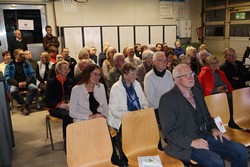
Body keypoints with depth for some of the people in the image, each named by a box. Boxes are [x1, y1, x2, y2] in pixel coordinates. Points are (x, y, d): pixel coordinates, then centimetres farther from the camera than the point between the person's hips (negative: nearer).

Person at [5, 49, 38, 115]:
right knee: (13, 91, -35)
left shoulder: (26, 63, 10)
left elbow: (32, 74, 4)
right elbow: (7, 77, -2)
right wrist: (18, 83, -17)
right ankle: (24, 104, -12)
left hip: (26, 82, 1)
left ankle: (25, 105, -18)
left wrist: (26, 82, -15)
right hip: (15, 84, -1)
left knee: (35, 88, -29)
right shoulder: (9, 65, 6)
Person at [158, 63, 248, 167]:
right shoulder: (168, 99, -11)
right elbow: (168, 131, -13)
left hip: (205, 135, 7)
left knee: (241, 151, -5)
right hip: (185, 143, -7)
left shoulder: (197, 92, 12)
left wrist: (213, 128, 4)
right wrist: (192, 142, -21)